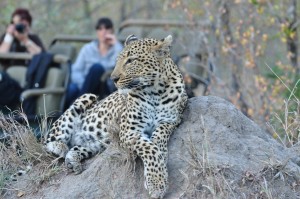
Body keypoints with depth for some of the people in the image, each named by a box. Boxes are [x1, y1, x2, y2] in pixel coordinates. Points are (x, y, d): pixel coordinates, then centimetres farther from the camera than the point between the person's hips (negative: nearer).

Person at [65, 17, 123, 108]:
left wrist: (116, 44, -8)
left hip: (103, 89, -1)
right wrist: (83, 84, -16)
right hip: (84, 86, 1)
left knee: (97, 67, -32)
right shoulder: (87, 48, 15)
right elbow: (76, 71, 4)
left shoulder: (116, 50, 10)